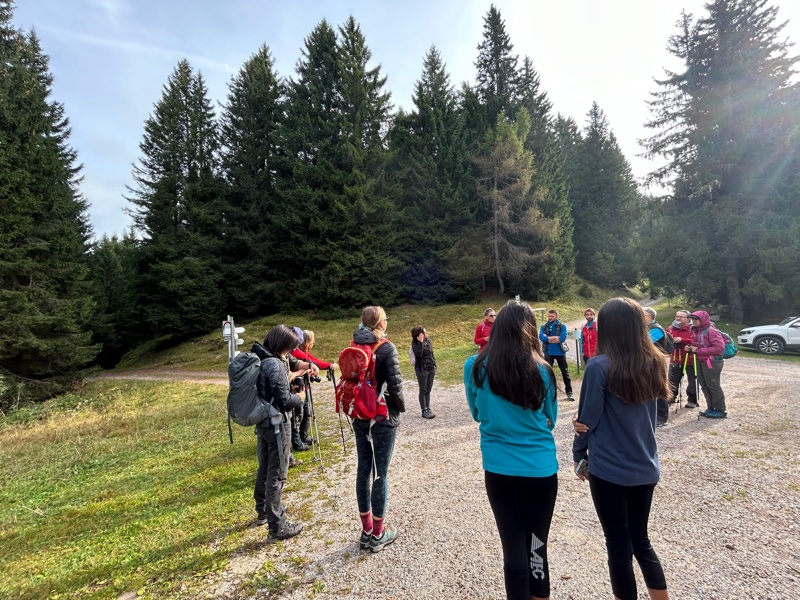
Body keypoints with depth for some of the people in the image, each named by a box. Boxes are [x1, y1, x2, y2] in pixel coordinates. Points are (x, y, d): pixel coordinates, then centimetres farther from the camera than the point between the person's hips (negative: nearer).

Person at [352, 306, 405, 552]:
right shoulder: (386, 348, -15)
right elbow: (394, 385, -17)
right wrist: (401, 406, 1)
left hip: (359, 417, 6)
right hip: (383, 418, -6)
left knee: (363, 470, 14)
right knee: (380, 473, 5)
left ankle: (366, 530, 28)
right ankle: (378, 534, 19)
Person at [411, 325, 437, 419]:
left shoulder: (428, 340, 3)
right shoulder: (415, 343, -12)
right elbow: (419, 353, -28)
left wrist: (434, 366, 14)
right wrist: (421, 342, -27)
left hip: (431, 368, 5)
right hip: (422, 369, -5)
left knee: (428, 390, 12)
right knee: (423, 390, 3)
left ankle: (428, 408, 20)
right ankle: (424, 411, 10)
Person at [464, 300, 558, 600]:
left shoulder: (476, 367, -10)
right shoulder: (541, 370, -11)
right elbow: (550, 419, 5)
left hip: (499, 470, 0)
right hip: (541, 469, 1)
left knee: (513, 548, 13)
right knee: (536, 547, 19)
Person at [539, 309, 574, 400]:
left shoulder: (562, 326, -2)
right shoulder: (544, 326, 3)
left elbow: (563, 337, -17)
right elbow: (541, 337, -14)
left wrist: (548, 339, -13)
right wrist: (556, 338, -16)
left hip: (560, 353, -1)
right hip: (548, 353, 1)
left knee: (565, 373, 6)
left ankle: (569, 392, 16)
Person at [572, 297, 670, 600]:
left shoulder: (599, 366, -19)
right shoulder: (653, 364, 0)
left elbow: (588, 420, -13)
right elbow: (646, 415, 8)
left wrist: (579, 455, 4)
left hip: (609, 470, -6)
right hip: (645, 468, 6)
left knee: (619, 547, 12)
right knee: (640, 541, 23)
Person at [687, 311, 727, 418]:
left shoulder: (711, 331, -15)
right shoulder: (695, 331, 11)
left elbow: (719, 348, -22)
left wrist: (698, 350, -21)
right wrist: (690, 348, 1)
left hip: (712, 362, -8)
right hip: (700, 362, 8)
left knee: (713, 386, 0)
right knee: (704, 386, 12)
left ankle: (721, 411, 12)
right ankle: (711, 408, 24)